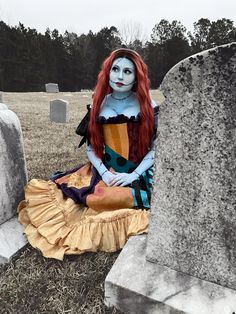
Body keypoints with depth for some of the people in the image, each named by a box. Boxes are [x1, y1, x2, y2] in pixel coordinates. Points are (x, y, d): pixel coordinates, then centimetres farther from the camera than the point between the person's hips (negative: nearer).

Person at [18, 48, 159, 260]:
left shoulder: (148, 106, 0)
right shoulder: (99, 105, 7)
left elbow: (157, 147, -2)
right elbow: (91, 147, 7)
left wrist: (133, 175, -15)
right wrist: (105, 173, -10)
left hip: (138, 176, -3)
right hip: (103, 172, 3)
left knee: (96, 200, -31)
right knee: (38, 189, -10)